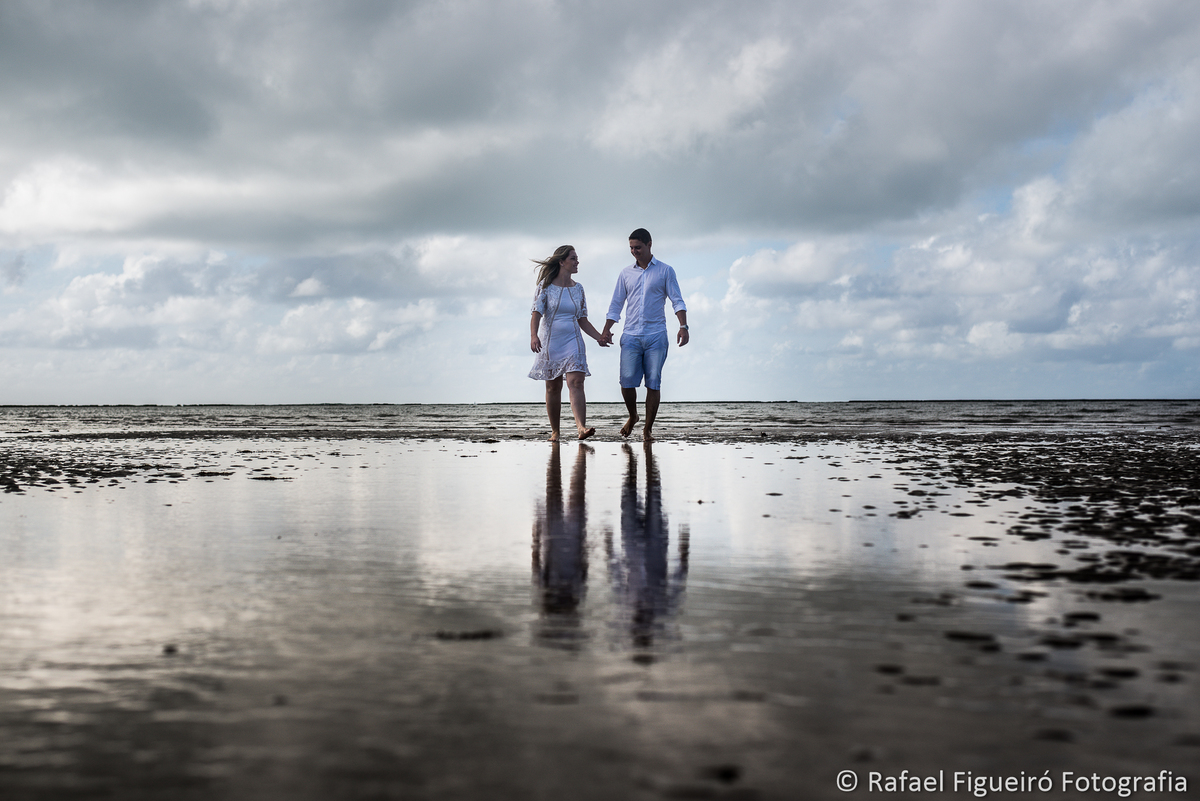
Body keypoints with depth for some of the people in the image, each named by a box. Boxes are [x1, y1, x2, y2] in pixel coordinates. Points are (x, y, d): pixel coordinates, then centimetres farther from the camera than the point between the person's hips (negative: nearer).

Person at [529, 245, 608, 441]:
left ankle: (581, 427, -31)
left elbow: (583, 320, 14)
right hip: (550, 342, -2)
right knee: (553, 387, 5)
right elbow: (537, 313, -10)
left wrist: (599, 337, 2)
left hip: (573, 342, 2)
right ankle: (555, 431, 18)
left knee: (576, 383, -16)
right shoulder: (546, 285, -1)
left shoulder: (578, 289, 10)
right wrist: (533, 335, -26)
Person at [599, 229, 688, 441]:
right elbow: (616, 304, 16)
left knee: (653, 383, -4)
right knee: (627, 381, -9)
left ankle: (647, 430, 4)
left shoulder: (666, 271, 6)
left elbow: (677, 301, 3)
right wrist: (606, 329, 4)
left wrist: (683, 326, -11)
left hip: (656, 336, -2)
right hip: (631, 336, 2)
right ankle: (632, 417, 18)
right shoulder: (626, 274, 13)